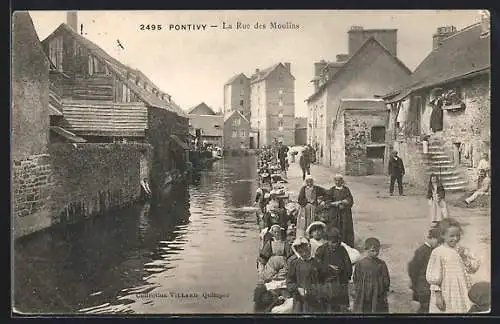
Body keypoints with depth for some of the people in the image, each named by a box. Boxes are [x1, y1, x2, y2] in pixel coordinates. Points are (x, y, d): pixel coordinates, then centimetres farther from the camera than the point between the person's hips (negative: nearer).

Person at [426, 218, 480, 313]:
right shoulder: (437, 253, -11)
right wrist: (438, 295, -11)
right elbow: (434, 276, -10)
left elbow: (474, 268, 7)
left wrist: (465, 258, -10)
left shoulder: (463, 251, 6)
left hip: (462, 294, 5)